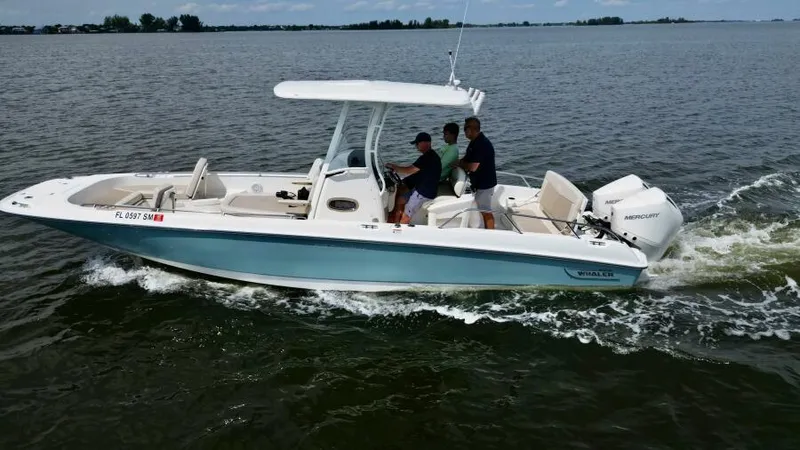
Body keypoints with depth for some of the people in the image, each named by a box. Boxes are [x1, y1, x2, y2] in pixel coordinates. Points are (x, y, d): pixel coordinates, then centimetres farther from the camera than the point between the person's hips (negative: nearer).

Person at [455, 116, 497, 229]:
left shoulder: (482, 144, -26)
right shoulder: (476, 142, 7)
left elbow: (473, 167, -30)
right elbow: (467, 159, 16)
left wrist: (459, 164, -13)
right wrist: (457, 162, -3)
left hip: (484, 183, -10)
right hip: (480, 182, 10)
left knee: (486, 211, -1)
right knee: (484, 210, 19)